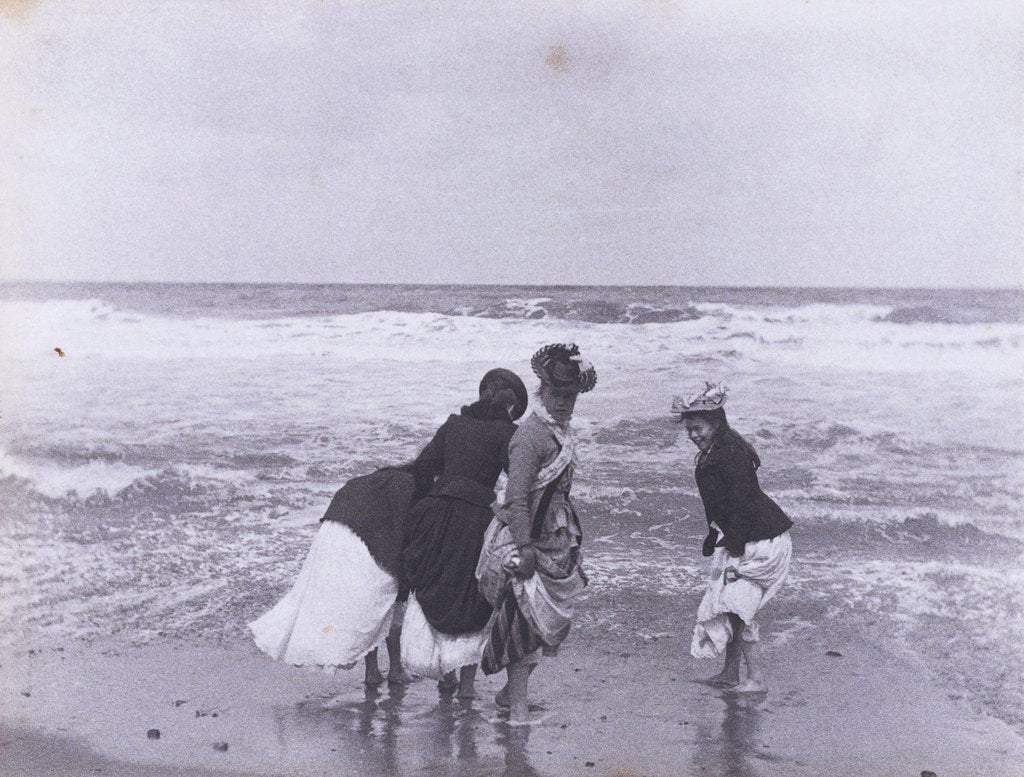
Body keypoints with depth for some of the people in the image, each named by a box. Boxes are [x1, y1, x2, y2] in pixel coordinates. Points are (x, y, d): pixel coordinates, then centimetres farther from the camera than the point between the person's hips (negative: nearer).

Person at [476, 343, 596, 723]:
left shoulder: (562, 430, 10)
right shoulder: (531, 435, -19)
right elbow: (516, 499, -23)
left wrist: (570, 538, 21)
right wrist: (525, 549, -25)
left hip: (554, 538, 9)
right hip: (527, 539, -9)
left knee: (548, 619, 14)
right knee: (527, 619, -5)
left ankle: (513, 692, 26)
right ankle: (517, 706, 4)